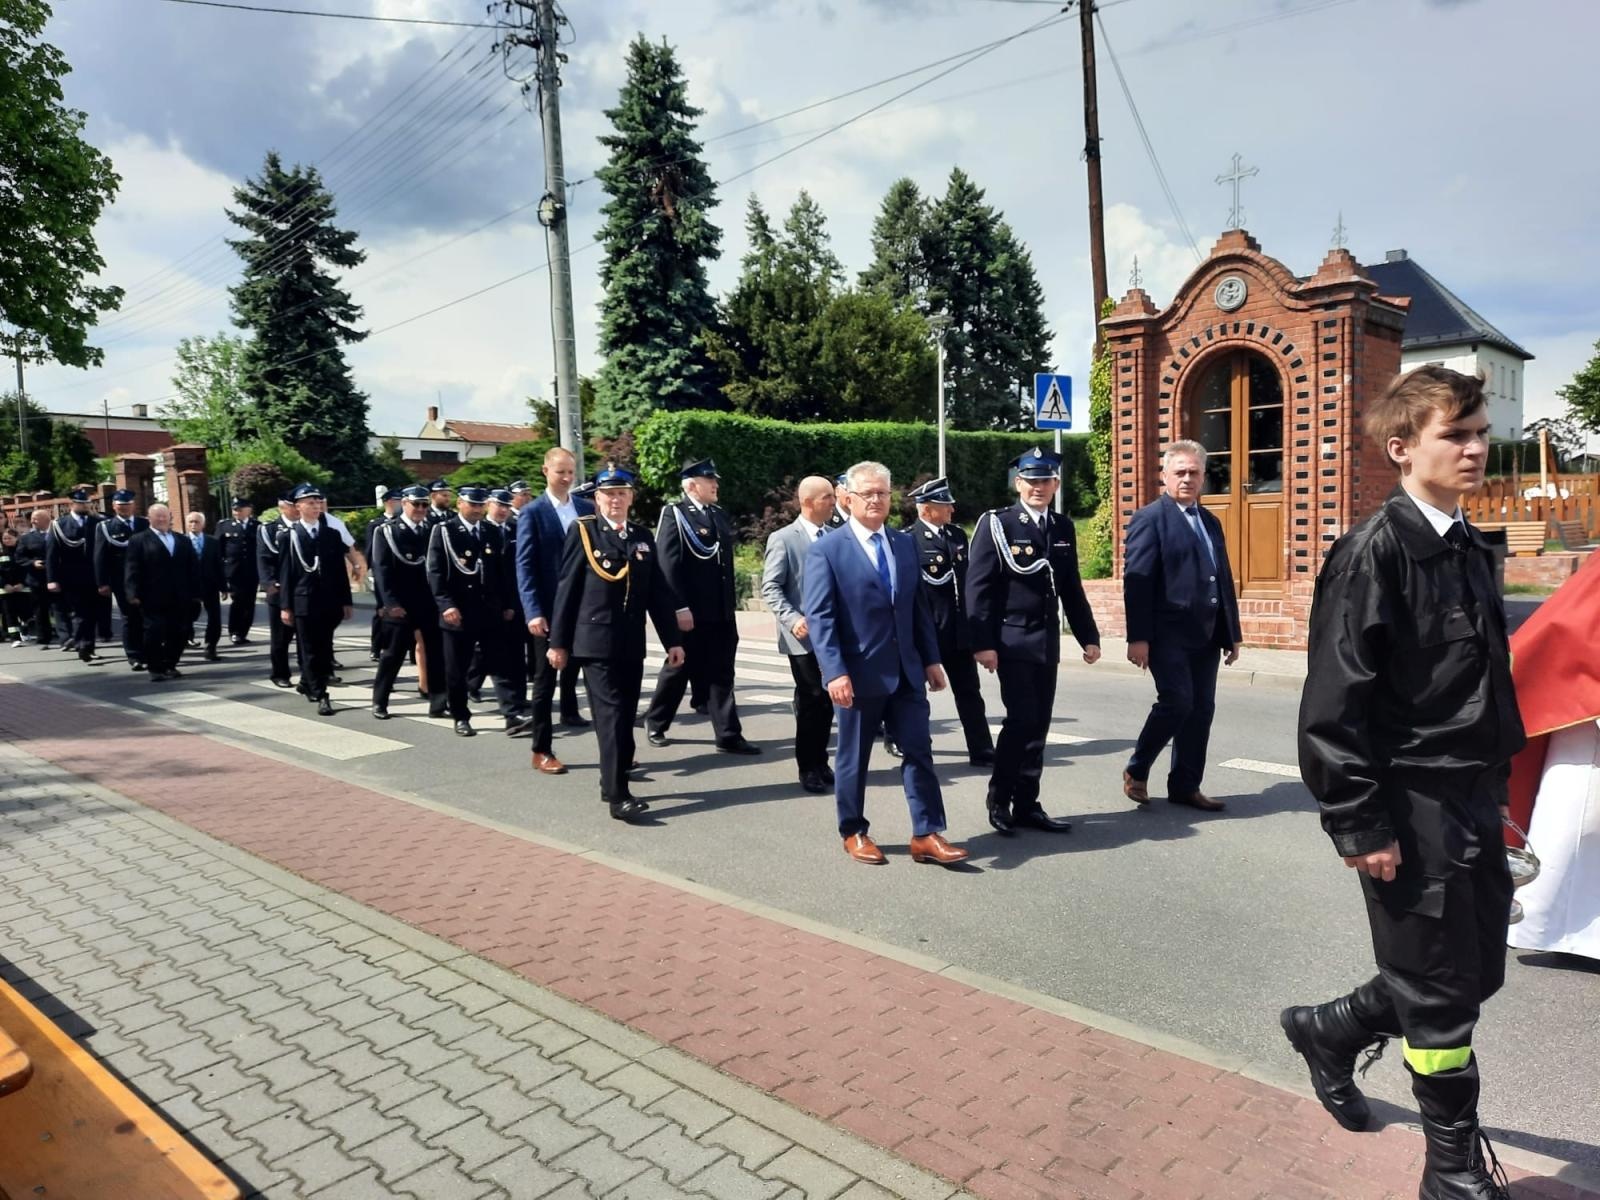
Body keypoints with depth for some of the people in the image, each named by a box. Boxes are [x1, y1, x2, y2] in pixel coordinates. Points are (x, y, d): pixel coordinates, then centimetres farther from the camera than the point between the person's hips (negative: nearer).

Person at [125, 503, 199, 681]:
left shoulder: (184, 541, 16)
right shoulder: (138, 540, 4)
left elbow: (194, 568, 13)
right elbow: (132, 569, -4)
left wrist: (195, 592, 4)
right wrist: (134, 594, -13)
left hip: (180, 598, 4)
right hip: (153, 598, -4)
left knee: (179, 633, 5)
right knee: (154, 632, -3)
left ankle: (170, 665, 20)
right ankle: (155, 669, 6)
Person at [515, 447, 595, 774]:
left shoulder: (587, 508, 8)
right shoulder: (532, 513, -3)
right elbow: (525, 566, -8)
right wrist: (534, 612, -17)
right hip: (550, 610, -3)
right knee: (545, 681, 6)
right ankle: (541, 751, 16)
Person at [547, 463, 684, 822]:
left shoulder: (643, 537, 11)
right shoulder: (582, 531, -1)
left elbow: (658, 592, 10)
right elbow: (566, 589, -2)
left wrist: (672, 639, 6)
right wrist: (558, 642, -4)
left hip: (631, 644, 5)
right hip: (596, 642, -5)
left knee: (626, 716, 9)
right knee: (611, 715, -9)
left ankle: (612, 781, 23)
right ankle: (618, 794, -8)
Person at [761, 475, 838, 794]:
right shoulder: (783, 539, -6)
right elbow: (771, 587, -9)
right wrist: (792, 619, -21)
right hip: (805, 636, -5)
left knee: (828, 699, 10)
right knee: (811, 700, 2)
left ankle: (820, 762, 25)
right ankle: (808, 768, 16)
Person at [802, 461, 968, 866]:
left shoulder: (904, 545, 12)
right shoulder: (826, 551, -7)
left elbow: (918, 607, 14)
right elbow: (819, 617, -14)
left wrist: (931, 659, 9)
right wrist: (835, 672, -22)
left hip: (906, 671, 5)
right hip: (860, 673, -5)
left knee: (919, 752, 4)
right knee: (854, 758, 9)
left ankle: (927, 835, 12)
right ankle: (854, 833, 25)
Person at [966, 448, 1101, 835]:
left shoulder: (1063, 528, 11)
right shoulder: (996, 524, -6)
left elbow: (1071, 588, 16)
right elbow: (978, 588, -10)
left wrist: (1088, 636, 12)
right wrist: (983, 642, -17)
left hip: (1047, 642, 6)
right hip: (1012, 640, -6)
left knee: (1037, 725, 7)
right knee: (1022, 720, -9)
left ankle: (1027, 804, 17)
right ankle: (999, 799, 9)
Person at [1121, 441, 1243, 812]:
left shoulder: (1210, 522, 17)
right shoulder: (1149, 519, -5)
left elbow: (1224, 581, 18)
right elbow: (1136, 581, -12)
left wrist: (1232, 633, 14)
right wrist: (1138, 637, -19)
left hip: (1205, 635, 7)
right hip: (1168, 633, -7)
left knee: (1201, 709, 7)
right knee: (1177, 702, -12)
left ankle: (1185, 785, 17)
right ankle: (1136, 771, 8)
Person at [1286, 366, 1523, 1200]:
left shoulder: (1468, 547, 10)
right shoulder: (1374, 552, -16)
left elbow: (1488, 682, 17)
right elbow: (1334, 702, -19)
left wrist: (1497, 784, 16)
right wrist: (1359, 826, -18)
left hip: (1474, 800, 8)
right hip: (1412, 808, -8)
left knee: (1477, 970, 18)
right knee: (1441, 992, 6)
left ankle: (1330, 1031, 39)